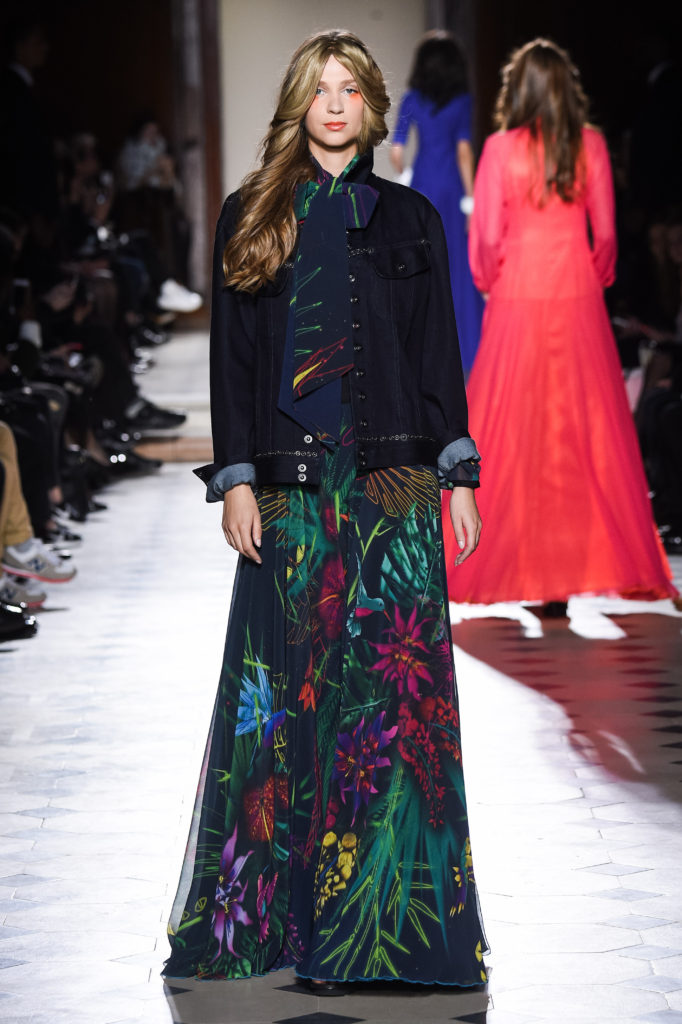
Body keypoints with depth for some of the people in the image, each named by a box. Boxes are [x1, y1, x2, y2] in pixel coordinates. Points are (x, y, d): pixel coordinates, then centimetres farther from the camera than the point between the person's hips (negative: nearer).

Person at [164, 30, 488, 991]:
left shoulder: (410, 218, 12)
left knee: (392, 684, -4)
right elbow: (231, 354, 6)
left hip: (394, 478, 0)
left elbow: (440, 353, 11)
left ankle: (383, 909, 0)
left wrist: (460, 475, 4)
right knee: (287, 685, -2)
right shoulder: (250, 216, 10)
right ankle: (271, 907, 6)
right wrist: (234, 479, -2)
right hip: (289, 483, 0)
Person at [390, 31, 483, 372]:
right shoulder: (462, 101, -7)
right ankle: (462, 347, 9)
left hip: (422, 184, 2)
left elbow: (397, 151, -1)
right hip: (451, 185, -2)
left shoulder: (412, 100, 0)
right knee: (457, 266, 6)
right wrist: (470, 198, -8)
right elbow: (464, 151, -11)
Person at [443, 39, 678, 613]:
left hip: (516, 301, -2)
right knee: (589, 426, 7)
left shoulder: (502, 148, -7)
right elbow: (606, 231, 0)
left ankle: (506, 560, 9)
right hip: (578, 299, 2)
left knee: (511, 431, 5)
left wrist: (489, 282, 11)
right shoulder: (590, 145, -1)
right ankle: (605, 557, 11)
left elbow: (487, 235, -6)